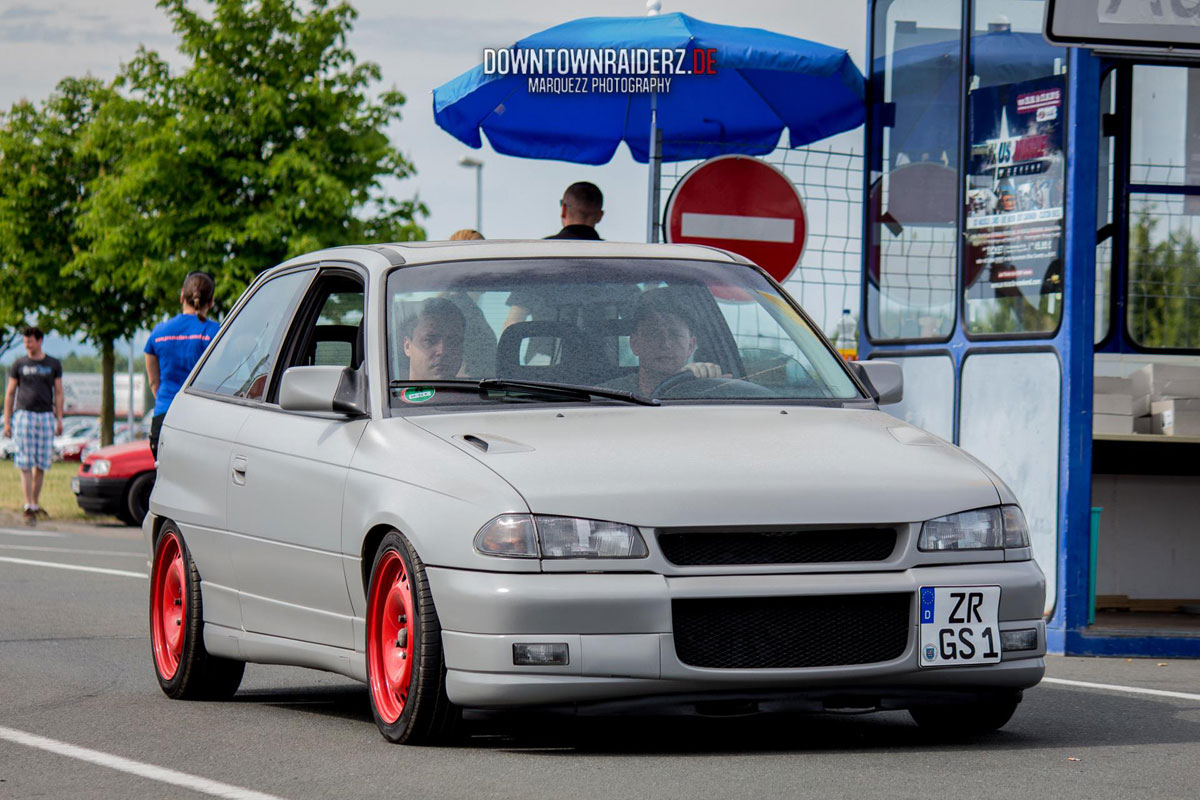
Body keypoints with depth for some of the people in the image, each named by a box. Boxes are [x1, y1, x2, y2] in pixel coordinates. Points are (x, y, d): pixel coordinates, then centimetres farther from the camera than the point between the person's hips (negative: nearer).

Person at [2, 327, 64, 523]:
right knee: (25, 464, -9)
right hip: (24, 414, -2)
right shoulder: (19, 365, 8)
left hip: (46, 416, 2)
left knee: (41, 464, 3)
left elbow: (58, 393, 13)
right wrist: (7, 422, 3)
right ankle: (28, 506, -13)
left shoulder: (53, 365, 11)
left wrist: (59, 419, 4)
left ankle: (35, 504, 15)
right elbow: (10, 394, 9)